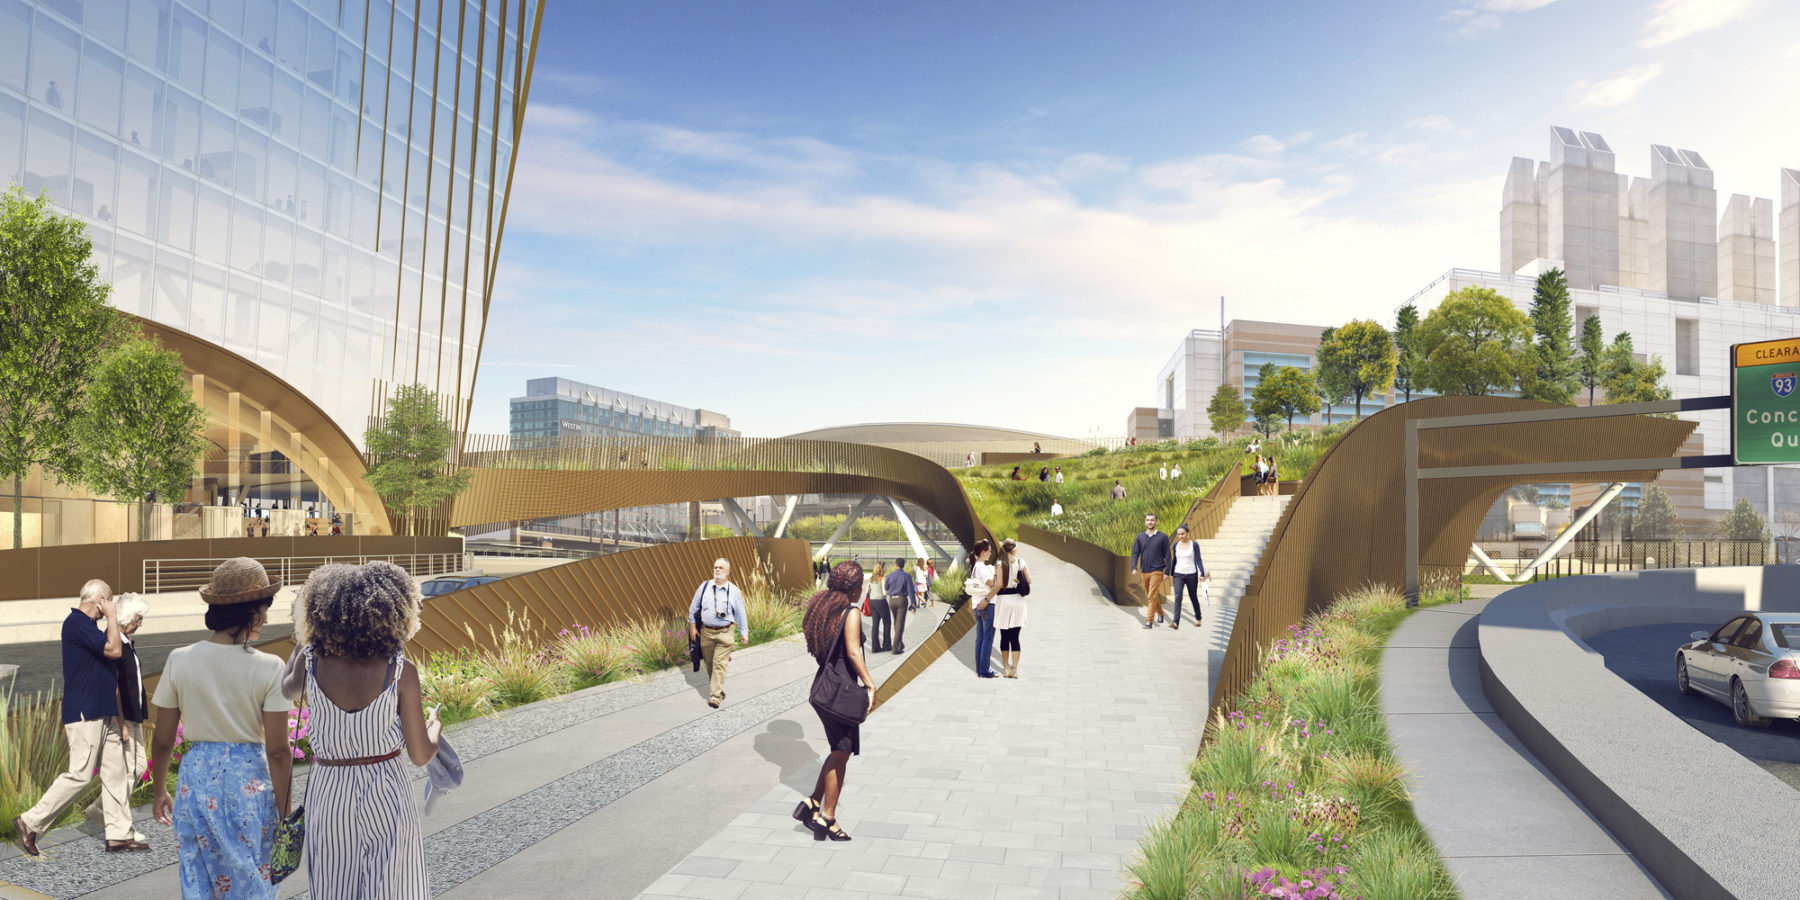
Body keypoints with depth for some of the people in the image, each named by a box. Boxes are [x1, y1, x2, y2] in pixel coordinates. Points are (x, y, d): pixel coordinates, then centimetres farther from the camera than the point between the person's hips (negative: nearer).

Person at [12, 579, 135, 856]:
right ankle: (30, 822, 9)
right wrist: (112, 616, -12)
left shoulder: (86, 624, 17)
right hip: (84, 714, -10)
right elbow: (114, 650, -22)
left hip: (103, 713, 10)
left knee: (115, 772, 7)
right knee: (80, 774, -7)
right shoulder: (76, 622, -14)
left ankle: (119, 834, 10)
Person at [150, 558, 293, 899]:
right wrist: (284, 814, -2)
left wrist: (159, 790, 18)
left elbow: (162, 741, 1)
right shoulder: (269, 669, -15)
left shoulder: (180, 661, -8)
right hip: (250, 781, -2)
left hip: (198, 777, 2)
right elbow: (277, 751, -13)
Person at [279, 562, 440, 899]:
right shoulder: (401, 672, -17)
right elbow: (420, 755, -10)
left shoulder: (311, 661, -11)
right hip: (387, 796, -2)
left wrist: (302, 639, 25)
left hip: (329, 795, 3)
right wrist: (434, 725, 11)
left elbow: (289, 690, 17)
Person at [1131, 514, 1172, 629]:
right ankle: (1160, 613, 35)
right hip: (1144, 572, 4)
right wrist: (1134, 567, -10)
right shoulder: (1140, 537, 7)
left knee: (1152, 596, -12)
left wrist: (1167, 571, -4)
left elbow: (1167, 555, 1)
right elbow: (1135, 553, 4)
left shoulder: (1163, 537, 0)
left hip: (1156, 571, -4)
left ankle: (1149, 621, -11)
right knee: (1149, 596, 14)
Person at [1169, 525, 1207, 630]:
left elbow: (1198, 560, -6)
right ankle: (1176, 623, -23)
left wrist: (1202, 574, -13)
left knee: (1193, 598, 11)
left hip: (1191, 575, -2)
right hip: (1178, 575, 2)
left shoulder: (1194, 545, -4)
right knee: (1178, 597, -15)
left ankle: (1198, 619, 36)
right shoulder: (1176, 545, 6)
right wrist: (1171, 573, 22)